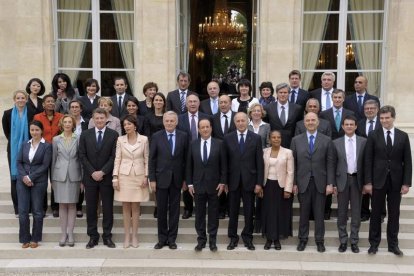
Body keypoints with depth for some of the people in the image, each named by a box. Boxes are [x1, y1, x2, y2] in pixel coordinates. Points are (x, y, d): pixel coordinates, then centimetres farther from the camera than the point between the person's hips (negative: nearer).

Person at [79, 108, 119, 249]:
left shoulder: (113, 134, 0)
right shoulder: (85, 134, 5)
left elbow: (114, 156, -5)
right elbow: (82, 156, 1)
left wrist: (102, 172, -12)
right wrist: (92, 172, -9)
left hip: (107, 177, -1)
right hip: (90, 177, 2)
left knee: (108, 208, 4)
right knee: (91, 208, 6)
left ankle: (107, 236, 14)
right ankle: (93, 237, 15)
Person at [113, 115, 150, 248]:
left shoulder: (144, 139, -2)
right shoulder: (120, 139, 1)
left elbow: (147, 159, 2)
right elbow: (117, 159, 1)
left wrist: (146, 176, -4)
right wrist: (115, 177, -5)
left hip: (138, 176, -1)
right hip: (124, 176, 1)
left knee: (135, 206, 5)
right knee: (126, 206, 5)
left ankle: (134, 236, 14)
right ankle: (127, 236, 13)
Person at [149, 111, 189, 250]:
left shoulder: (183, 136, 1)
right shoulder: (156, 136, -1)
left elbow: (186, 158, 3)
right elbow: (152, 159, 0)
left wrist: (185, 178, 0)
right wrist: (152, 179, -5)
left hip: (176, 178, 1)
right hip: (161, 178, 0)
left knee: (174, 210, 7)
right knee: (161, 210, 6)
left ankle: (172, 239, 18)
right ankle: (162, 239, 18)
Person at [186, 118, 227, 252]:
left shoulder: (219, 144, -2)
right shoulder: (193, 144, 3)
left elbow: (223, 165, -1)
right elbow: (189, 166, 5)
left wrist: (222, 182, -6)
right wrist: (189, 183, 0)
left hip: (214, 185, -1)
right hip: (198, 185, 1)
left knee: (213, 214, 6)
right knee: (199, 214, 7)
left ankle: (212, 240, 16)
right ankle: (201, 239, 17)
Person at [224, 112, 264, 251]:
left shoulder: (256, 138, 1)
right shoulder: (228, 138, 3)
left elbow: (260, 162, -1)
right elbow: (225, 161, 3)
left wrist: (259, 183, -5)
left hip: (249, 181, 0)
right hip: (233, 181, 1)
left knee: (249, 212, 8)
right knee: (233, 212, 8)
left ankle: (248, 238, 22)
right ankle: (233, 238, 20)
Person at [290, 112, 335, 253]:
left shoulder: (326, 140, 3)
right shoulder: (296, 140, 5)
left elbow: (330, 164, 1)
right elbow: (293, 163, 3)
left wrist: (330, 183, -5)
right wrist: (294, 183, -1)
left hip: (320, 182, 0)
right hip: (303, 182, 0)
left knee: (319, 213, 6)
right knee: (304, 213, 7)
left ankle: (319, 240, 16)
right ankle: (303, 239, 18)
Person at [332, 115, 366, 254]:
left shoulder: (363, 142, 2)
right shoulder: (336, 143, 2)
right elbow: (333, 164, 2)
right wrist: (333, 184, -2)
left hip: (357, 180, 0)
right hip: (342, 180, 0)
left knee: (356, 212, 6)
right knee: (342, 212, 7)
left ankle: (354, 241, 16)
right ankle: (343, 241, 17)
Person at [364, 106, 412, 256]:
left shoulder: (403, 136, 3)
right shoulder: (373, 136, -1)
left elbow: (407, 161, 3)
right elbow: (368, 161, -3)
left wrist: (406, 183, -4)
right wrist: (368, 182, -8)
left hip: (396, 181, 1)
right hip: (378, 180, -1)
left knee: (394, 214, 9)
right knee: (376, 213, 7)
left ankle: (393, 244, 20)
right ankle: (374, 243, 17)